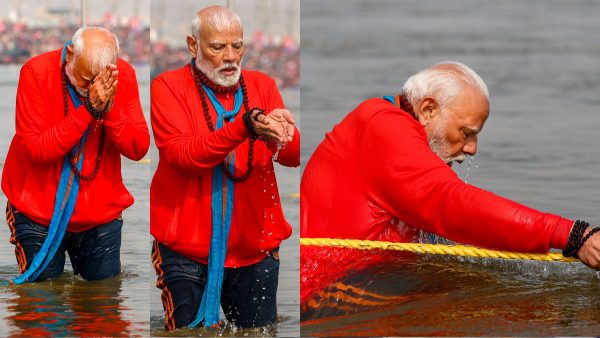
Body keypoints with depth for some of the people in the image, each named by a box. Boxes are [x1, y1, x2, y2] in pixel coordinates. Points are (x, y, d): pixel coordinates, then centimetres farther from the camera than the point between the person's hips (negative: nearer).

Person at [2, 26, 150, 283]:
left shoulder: (123, 76, -8)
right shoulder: (37, 72, -17)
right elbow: (36, 150, -23)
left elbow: (139, 149, -10)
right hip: (39, 214, -3)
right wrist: (88, 109, -29)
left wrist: (109, 108, -26)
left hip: (102, 214, 3)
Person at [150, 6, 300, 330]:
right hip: (186, 251, -3)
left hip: (254, 249, 3)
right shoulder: (169, 87, -4)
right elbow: (181, 154, -19)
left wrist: (279, 134, -29)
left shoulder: (262, 85, 7)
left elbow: (294, 156, -4)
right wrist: (246, 126, -31)